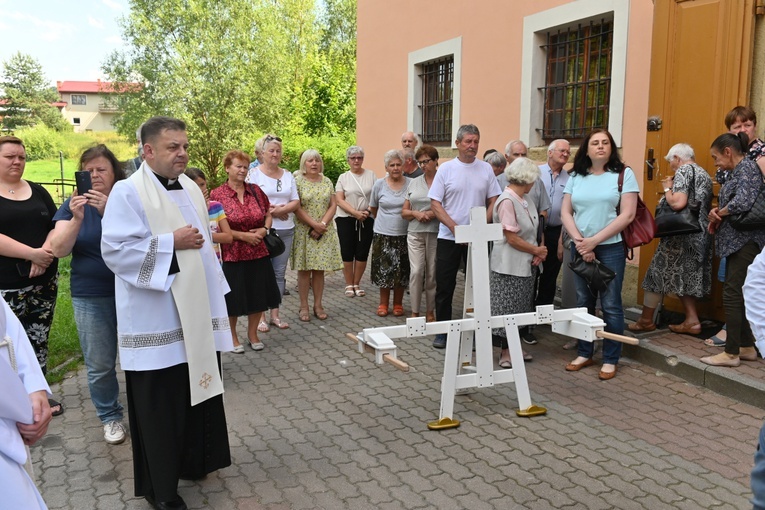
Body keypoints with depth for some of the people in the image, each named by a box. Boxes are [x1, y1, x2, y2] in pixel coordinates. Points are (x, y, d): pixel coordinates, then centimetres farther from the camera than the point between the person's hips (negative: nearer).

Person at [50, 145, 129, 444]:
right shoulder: (73, 205, 4)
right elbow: (59, 249, -6)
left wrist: (109, 211, -29)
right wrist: (76, 219, -21)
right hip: (91, 297, 1)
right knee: (100, 365, 6)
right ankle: (110, 416, 25)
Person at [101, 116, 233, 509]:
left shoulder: (190, 189, 11)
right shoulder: (128, 192, -12)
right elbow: (116, 251, -22)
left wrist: (213, 297, 18)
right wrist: (172, 243, -20)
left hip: (196, 317, 7)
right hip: (156, 323, -7)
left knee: (197, 391, 14)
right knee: (160, 404, 3)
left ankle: (191, 461, 34)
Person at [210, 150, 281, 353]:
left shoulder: (256, 191, 5)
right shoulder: (217, 195, -8)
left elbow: (268, 213, 15)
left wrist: (265, 229, -5)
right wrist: (243, 235, -15)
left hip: (258, 253, 4)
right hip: (232, 255, -4)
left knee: (258, 295, 11)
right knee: (233, 297, 7)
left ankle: (252, 333, 31)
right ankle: (232, 336, 28)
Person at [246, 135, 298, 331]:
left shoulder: (288, 175, 12)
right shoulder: (253, 173, -1)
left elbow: (296, 202, 7)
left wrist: (280, 209, -11)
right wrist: (270, 210, -14)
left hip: (286, 230, 5)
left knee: (280, 273, 8)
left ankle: (275, 314, 17)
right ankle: (260, 316, 8)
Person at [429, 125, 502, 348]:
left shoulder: (486, 169, 4)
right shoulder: (446, 169, -1)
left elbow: (493, 200, 6)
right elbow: (435, 203, -5)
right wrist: (454, 226, -16)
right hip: (448, 237, -1)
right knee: (444, 286, 4)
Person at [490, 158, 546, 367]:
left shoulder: (525, 200, 8)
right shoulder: (507, 201, -18)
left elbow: (531, 231, 13)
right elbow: (512, 238, -20)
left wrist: (538, 252, -4)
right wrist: (536, 250, -10)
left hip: (526, 265, 9)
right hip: (509, 266, -9)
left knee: (519, 308, 14)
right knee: (506, 309, 0)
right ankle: (505, 352, 10)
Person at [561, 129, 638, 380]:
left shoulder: (623, 174, -2)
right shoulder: (576, 176, 9)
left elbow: (627, 215, -9)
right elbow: (565, 213, 5)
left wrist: (594, 241, -13)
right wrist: (579, 241, -10)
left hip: (610, 248, -3)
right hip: (579, 248, 4)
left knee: (610, 305, 1)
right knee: (583, 302, 10)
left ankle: (610, 360, 12)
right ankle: (584, 353, 23)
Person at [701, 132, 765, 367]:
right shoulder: (735, 171, 17)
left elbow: (743, 202, -26)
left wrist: (718, 213, -10)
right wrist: (717, 212, 0)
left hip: (744, 240, -10)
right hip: (735, 241, 10)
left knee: (732, 295, -6)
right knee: (737, 294, 13)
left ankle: (731, 353, 1)